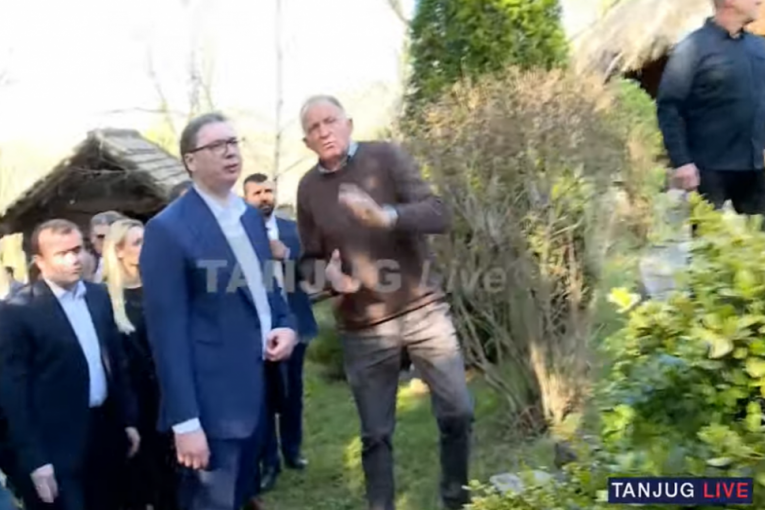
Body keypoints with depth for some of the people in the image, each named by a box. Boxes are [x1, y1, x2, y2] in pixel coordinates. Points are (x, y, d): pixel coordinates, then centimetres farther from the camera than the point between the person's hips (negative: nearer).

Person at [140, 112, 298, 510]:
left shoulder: (251, 215, 10)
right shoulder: (168, 230, -13)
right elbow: (167, 331, -16)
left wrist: (286, 325, 0)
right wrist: (185, 420, -19)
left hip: (260, 386, 7)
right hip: (213, 399, -7)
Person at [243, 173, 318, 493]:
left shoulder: (293, 228, 8)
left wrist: (286, 254, -15)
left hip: (294, 321, 4)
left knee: (293, 391, 16)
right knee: (265, 394, 5)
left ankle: (292, 450, 33)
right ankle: (269, 462, 17)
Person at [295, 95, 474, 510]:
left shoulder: (386, 156, -5)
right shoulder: (308, 188, 2)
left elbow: (438, 215, -16)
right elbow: (309, 260, 8)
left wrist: (386, 215, -34)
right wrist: (328, 274, -16)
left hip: (423, 310, -1)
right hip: (362, 327, 1)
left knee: (458, 412, 3)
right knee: (375, 434, 7)